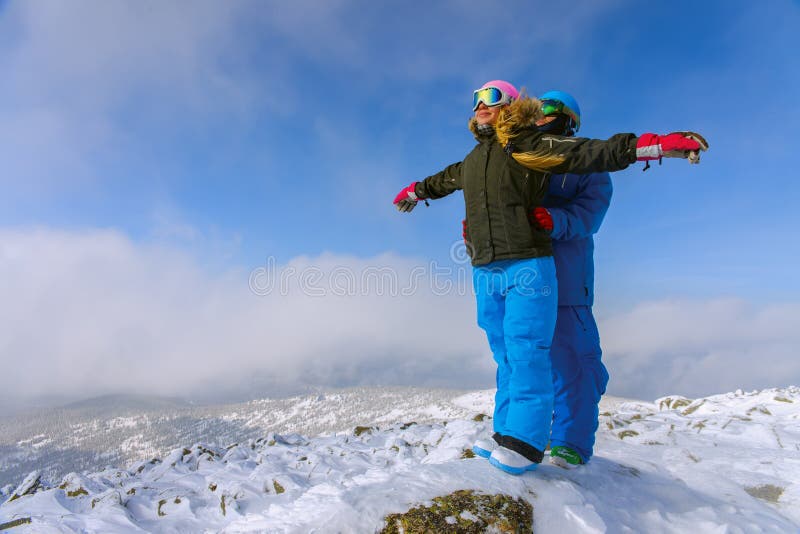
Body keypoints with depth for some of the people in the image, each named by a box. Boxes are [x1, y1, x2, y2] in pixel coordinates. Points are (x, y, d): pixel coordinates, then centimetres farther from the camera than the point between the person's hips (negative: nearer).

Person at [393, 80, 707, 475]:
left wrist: (657, 144, -17)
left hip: (526, 266, -6)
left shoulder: (530, 146, 2)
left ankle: (525, 442, -1)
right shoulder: (470, 161, 22)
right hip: (485, 272, 6)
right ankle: (506, 434, 17)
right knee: (506, 357, 10)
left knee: (526, 353, -8)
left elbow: (592, 152, -7)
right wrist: (413, 192, 57)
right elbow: (441, 181, 41)